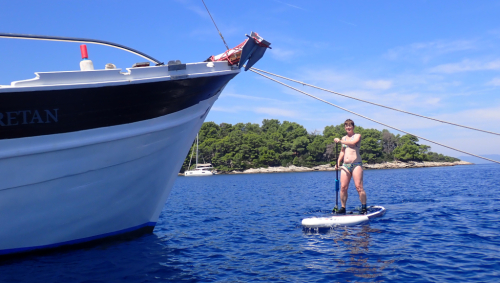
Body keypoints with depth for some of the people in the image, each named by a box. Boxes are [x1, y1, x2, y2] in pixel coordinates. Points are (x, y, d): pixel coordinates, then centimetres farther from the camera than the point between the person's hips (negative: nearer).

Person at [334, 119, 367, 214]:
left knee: (359, 187, -10)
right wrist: (338, 162, 10)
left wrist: (340, 141, -12)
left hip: (356, 164, -5)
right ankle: (343, 208, 4)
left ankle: (364, 207, -3)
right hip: (345, 165, 5)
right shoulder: (344, 138, 21)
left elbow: (353, 143, -18)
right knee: (343, 187, -3)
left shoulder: (357, 136, 4)